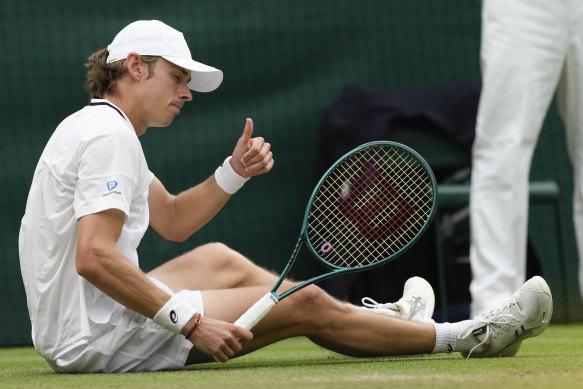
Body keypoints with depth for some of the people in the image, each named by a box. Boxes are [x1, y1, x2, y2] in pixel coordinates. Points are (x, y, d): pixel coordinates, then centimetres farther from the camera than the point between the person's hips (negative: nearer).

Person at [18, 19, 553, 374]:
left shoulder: (101, 128, 15)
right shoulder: (108, 135, -17)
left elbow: (172, 219, 24)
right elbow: (93, 257, -28)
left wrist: (236, 171, 9)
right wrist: (190, 322, -27)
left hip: (72, 331, 11)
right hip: (101, 340, -11)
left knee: (218, 258, 30)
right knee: (306, 304, -4)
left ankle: (379, 319, 44)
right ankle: (466, 337, 10)